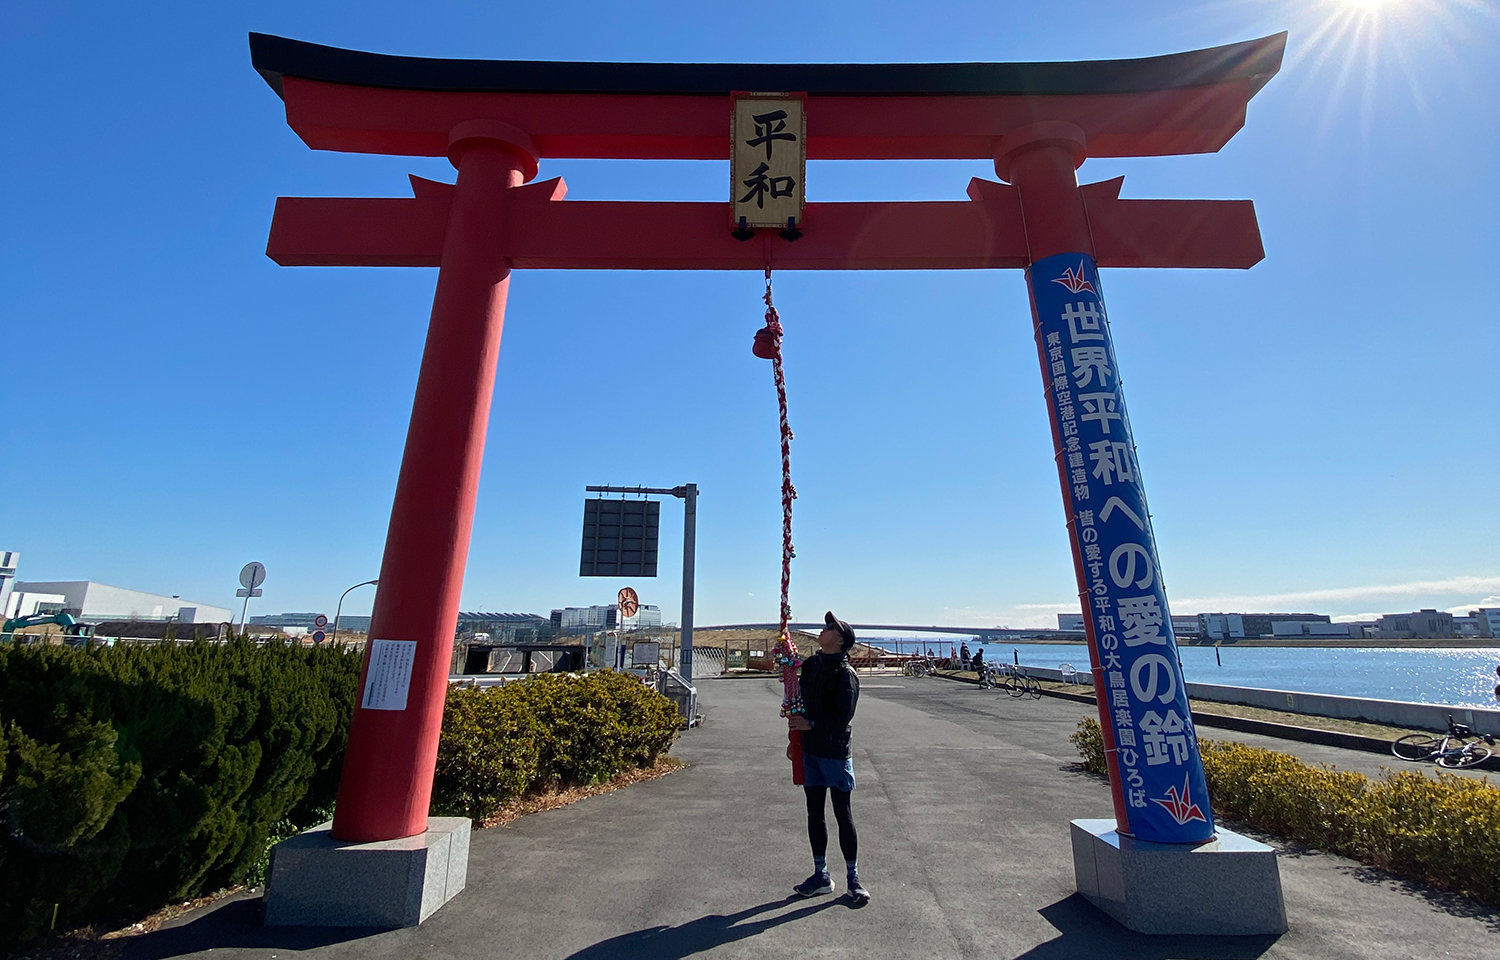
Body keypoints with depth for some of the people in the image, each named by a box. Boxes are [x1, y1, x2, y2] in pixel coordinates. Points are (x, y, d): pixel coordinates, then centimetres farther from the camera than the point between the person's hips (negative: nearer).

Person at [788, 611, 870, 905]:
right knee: (814, 812, 13)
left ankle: (853, 879, 18)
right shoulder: (811, 665, 8)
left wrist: (811, 724, -21)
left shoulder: (845, 674, -14)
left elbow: (843, 716, -20)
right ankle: (820, 875, 27)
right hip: (810, 749, 7)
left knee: (842, 814, 3)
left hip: (835, 751, -7)